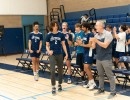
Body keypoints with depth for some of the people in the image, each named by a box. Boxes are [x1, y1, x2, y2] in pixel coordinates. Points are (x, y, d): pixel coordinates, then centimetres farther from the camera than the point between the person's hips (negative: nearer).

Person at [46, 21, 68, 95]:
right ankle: (53, 87, -1)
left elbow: (63, 45, 5)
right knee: (52, 70, -9)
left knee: (60, 70, 10)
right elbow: (47, 46, 4)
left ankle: (60, 85, 27)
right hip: (52, 55, -1)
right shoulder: (49, 35, -1)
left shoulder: (61, 34, 0)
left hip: (60, 55, 2)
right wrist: (48, 51, -17)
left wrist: (66, 53, -1)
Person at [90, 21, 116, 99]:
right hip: (98, 58, 7)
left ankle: (113, 92, 5)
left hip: (106, 58, -6)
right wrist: (93, 42, -11)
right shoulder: (96, 35, 9)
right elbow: (93, 47, 8)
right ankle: (101, 89, 26)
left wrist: (96, 41, -20)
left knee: (110, 75, -2)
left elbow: (105, 45, -19)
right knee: (100, 75, 14)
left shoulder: (108, 34, -10)